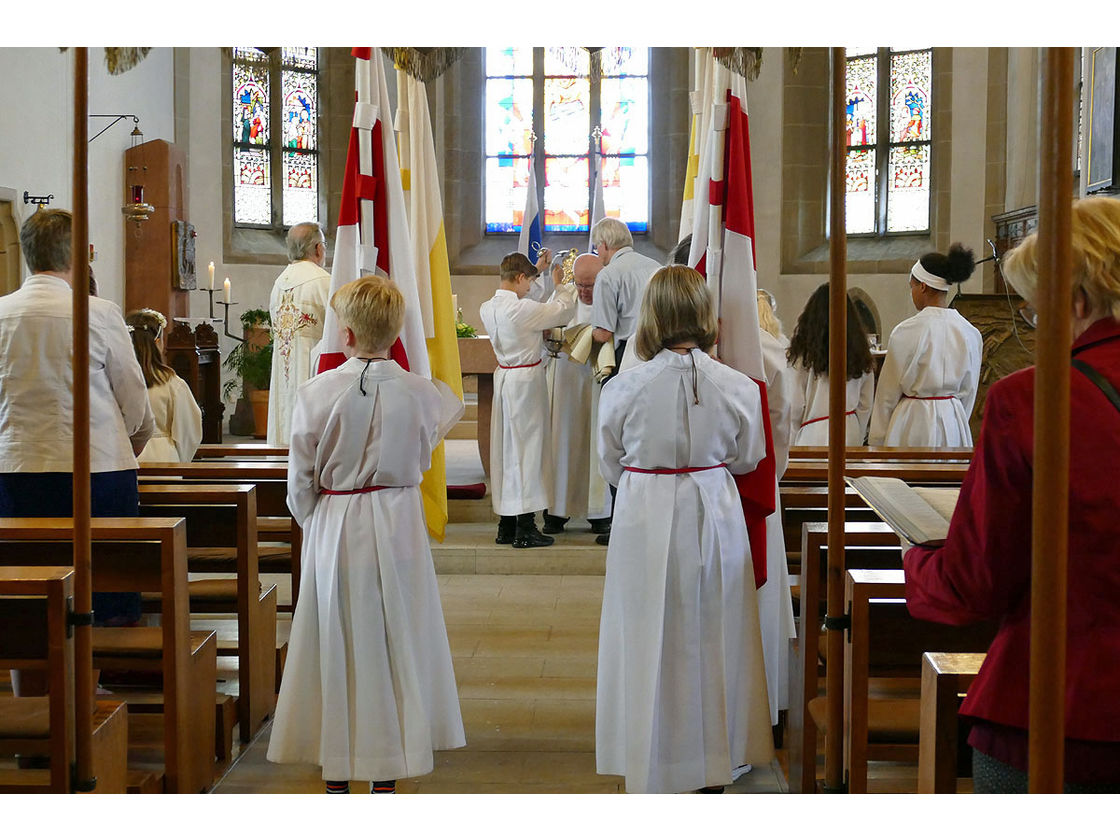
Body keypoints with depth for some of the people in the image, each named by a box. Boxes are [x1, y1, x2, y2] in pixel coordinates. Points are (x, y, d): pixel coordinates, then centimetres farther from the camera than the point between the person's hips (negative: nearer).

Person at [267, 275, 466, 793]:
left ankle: (336, 779, 18)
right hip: (399, 526, 1)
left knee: (335, 647, 10)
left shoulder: (316, 393, -13)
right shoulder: (419, 392, -8)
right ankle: (385, 775, 18)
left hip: (335, 531, -1)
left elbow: (300, 481, -4)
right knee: (395, 644, 11)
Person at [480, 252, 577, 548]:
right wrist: (563, 287, 9)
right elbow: (562, 312, -6)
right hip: (527, 379, -8)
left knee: (506, 447, 12)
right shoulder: (522, 309, -20)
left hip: (503, 378, 8)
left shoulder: (487, 309, 3)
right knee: (527, 447, -1)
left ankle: (506, 526, 18)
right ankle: (525, 530, 2)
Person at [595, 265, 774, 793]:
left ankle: (649, 766, 19)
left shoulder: (622, 388, -13)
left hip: (644, 523, -1)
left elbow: (612, 467, 0)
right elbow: (747, 459, 5)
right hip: (715, 518, 1)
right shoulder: (739, 388, -10)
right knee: (711, 636, 15)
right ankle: (713, 761, 28)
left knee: (648, 640, 10)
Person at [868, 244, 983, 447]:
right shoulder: (970, 333, 3)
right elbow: (968, 391, 11)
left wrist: (876, 441, 2)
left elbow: (888, 392, -5)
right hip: (954, 421, 5)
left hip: (913, 421, -5)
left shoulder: (907, 332, -12)